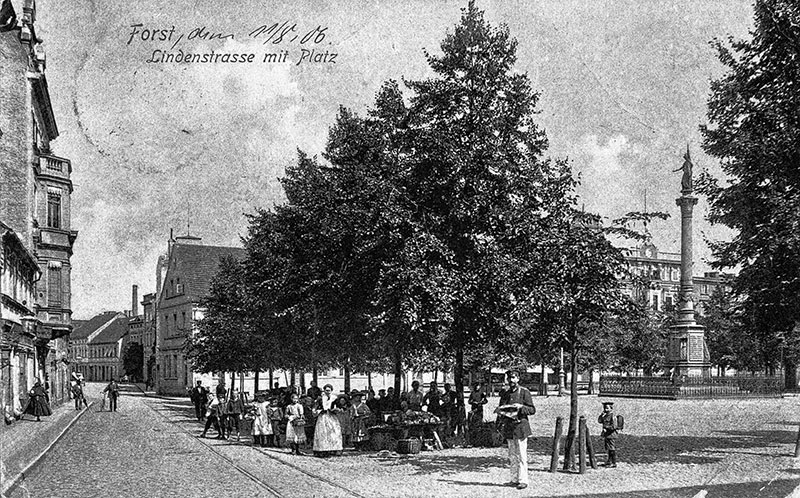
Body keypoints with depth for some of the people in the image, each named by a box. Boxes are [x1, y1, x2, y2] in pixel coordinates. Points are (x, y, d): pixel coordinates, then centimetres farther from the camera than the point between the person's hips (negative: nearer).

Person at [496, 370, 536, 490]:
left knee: (521, 455, -6)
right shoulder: (505, 393, 13)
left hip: (520, 426, -6)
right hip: (508, 427, 6)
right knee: (512, 456, 9)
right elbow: (500, 409, 21)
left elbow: (532, 410, -4)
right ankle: (514, 479, 14)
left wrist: (521, 407, -21)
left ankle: (523, 480, -4)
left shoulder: (524, 392, -3)